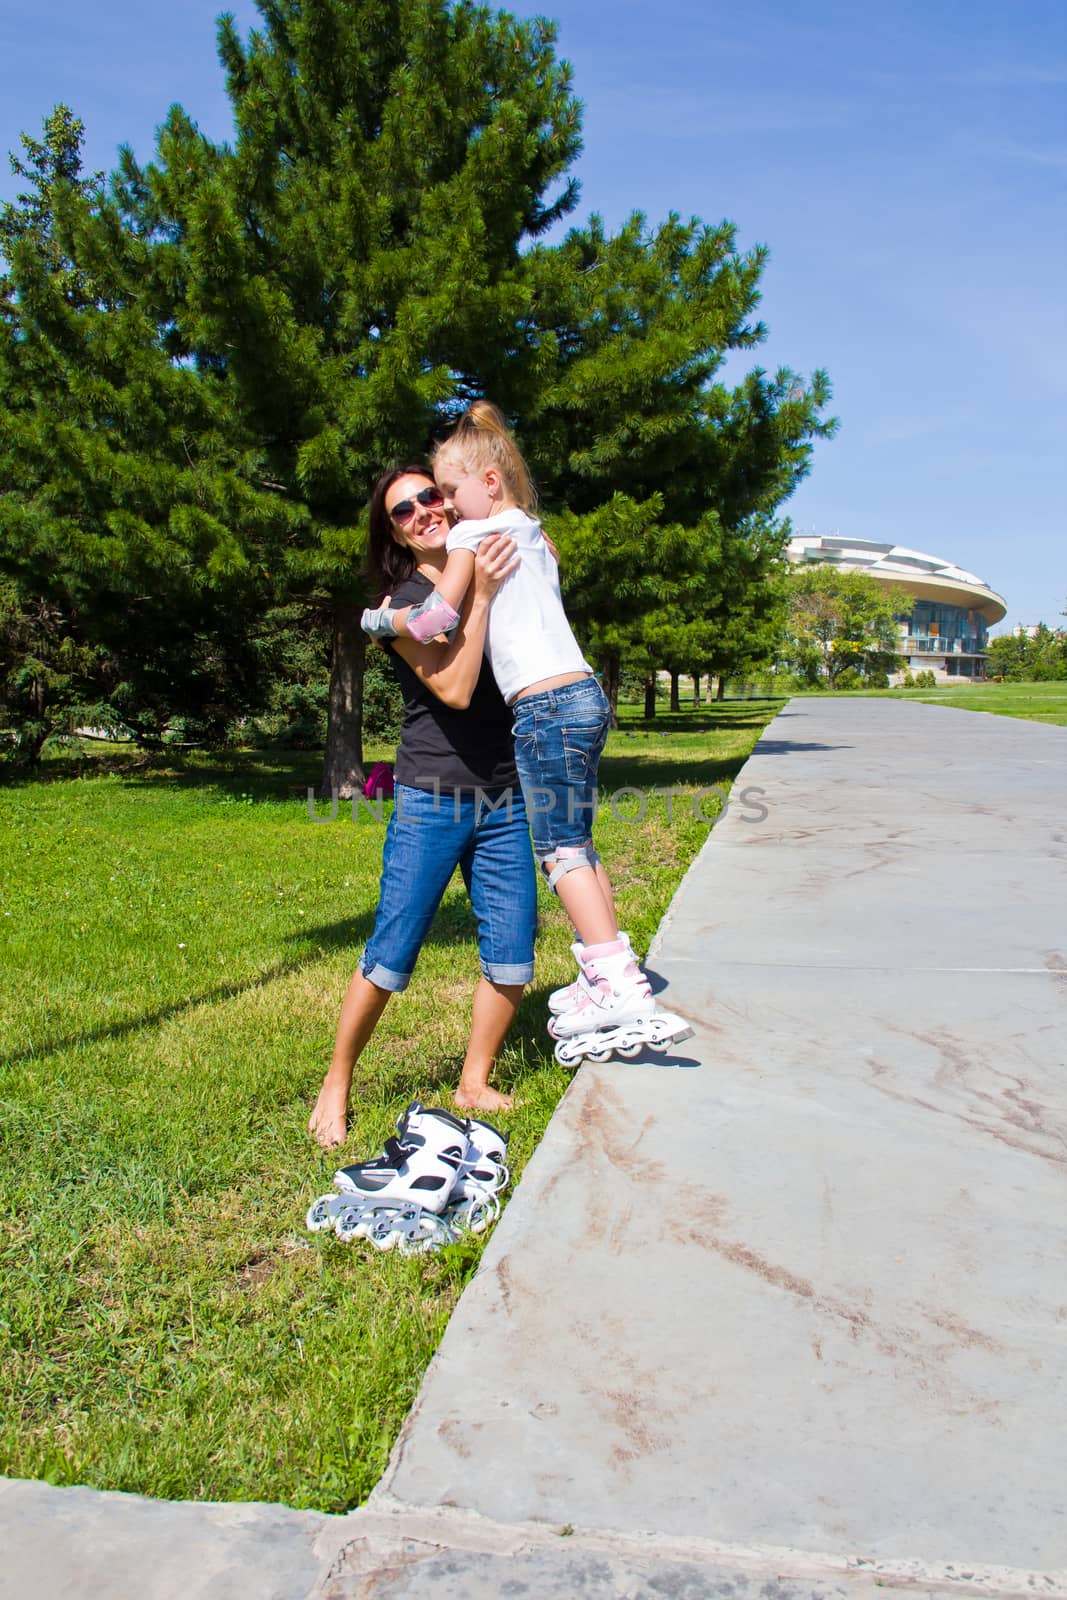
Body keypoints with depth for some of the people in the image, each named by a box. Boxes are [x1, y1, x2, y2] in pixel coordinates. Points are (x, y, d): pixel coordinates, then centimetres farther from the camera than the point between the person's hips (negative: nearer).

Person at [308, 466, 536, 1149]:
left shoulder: (497, 572, 10)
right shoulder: (404, 603, -4)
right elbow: (454, 689, -17)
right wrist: (479, 596, -19)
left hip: (507, 803, 5)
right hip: (432, 803, -4)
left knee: (512, 955, 3)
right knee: (391, 955, -3)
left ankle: (474, 1084, 21)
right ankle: (337, 1084, 15)